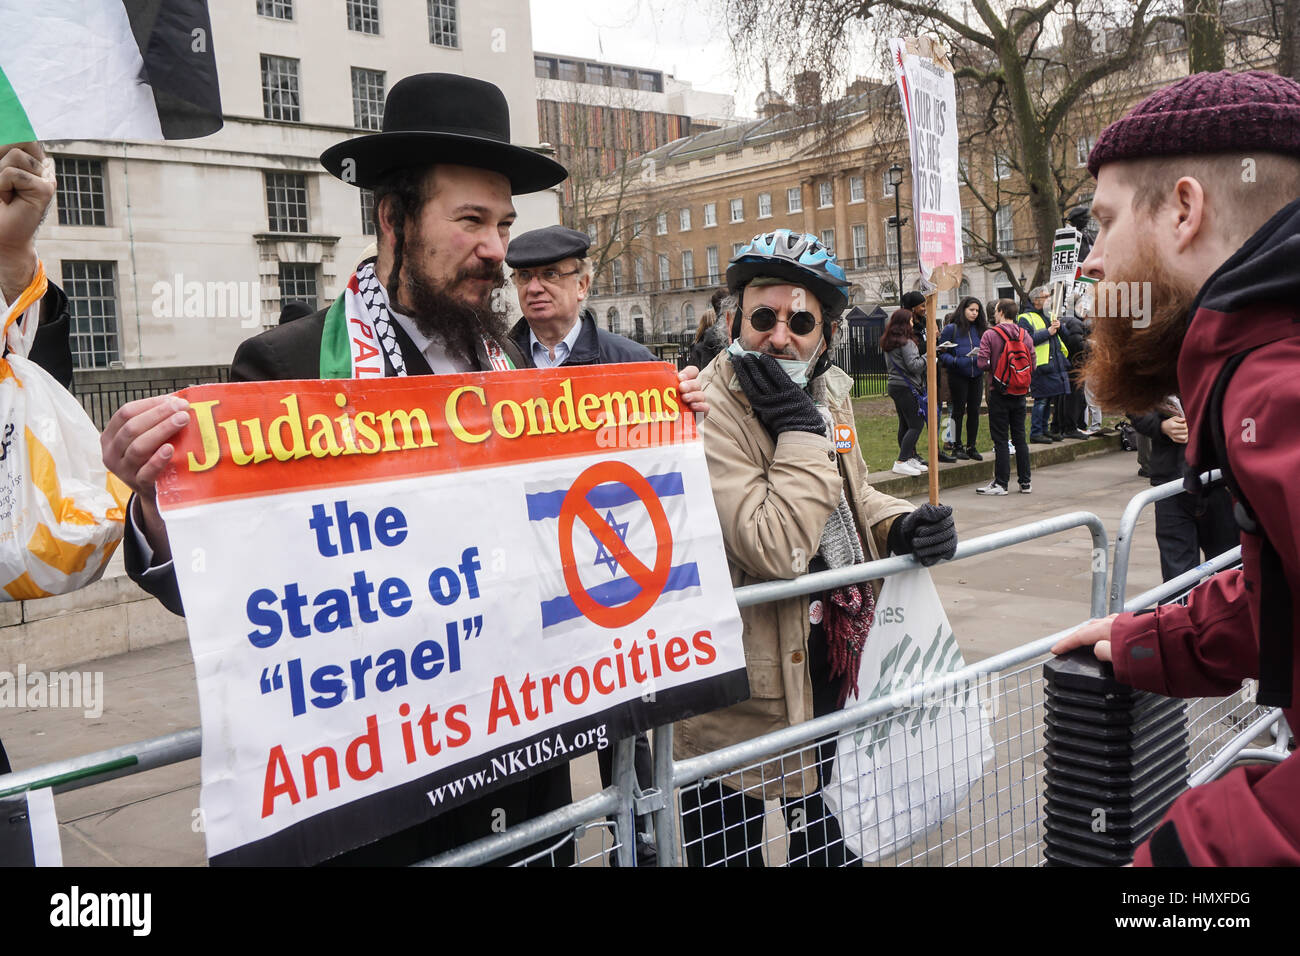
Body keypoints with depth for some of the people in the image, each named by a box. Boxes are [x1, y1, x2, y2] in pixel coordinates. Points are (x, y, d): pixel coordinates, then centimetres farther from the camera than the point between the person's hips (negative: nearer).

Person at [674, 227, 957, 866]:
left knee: (825, 829, 28)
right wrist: (800, 428, -27)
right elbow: (775, 549, -31)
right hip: (744, 685, -7)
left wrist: (901, 526, -3)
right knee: (728, 847, 11)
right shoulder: (709, 411, -23)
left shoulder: (828, 390, 3)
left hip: (828, 656, 7)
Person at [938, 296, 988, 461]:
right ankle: (956, 447, 12)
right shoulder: (951, 329, -5)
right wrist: (956, 361, -22)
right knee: (959, 410, 2)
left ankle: (971, 447, 15)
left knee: (974, 411, 6)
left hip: (976, 375, 4)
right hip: (958, 375, -4)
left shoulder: (980, 329, 9)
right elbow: (942, 353, -7)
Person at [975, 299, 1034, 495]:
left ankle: (1001, 483, 1)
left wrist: (993, 367, 5)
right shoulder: (1025, 335, 3)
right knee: (1020, 438, 12)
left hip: (999, 392, -5)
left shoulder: (990, 335, -11)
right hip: (1020, 393, 5)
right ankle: (1025, 481, 16)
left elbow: (982, 364, -16)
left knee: (1000, 439, 0)